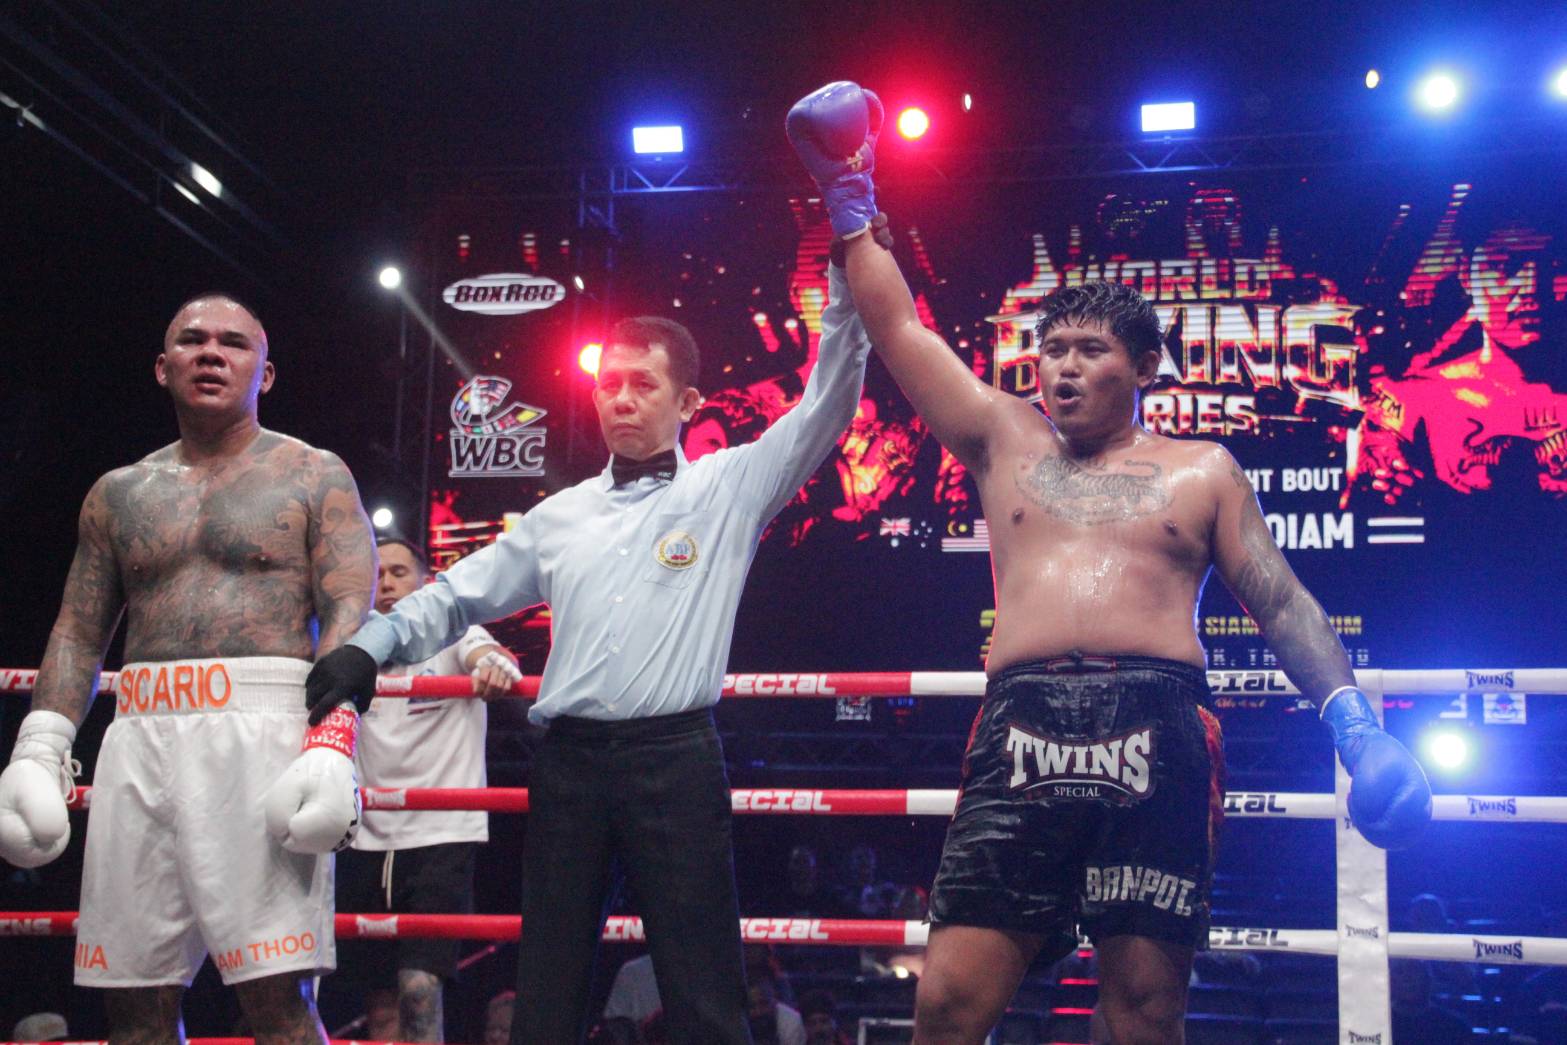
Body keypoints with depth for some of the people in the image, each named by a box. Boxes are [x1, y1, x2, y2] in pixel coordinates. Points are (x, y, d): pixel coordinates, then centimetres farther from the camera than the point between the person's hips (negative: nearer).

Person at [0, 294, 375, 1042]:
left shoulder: (314, 478, 7)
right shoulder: (118, 495, 19)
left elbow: (351, 614, -3)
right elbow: (79, 634, 18)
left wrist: (332, 747, -17)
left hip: (264, 729, -4)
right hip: (140, 739, 5)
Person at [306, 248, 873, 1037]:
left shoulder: (727, 487, 6)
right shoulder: (560, 517, 17)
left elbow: (825, 409, 0)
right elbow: (458, 595, 22)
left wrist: (848, 280, -6)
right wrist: (370, 645, 8)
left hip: (675, 761, -4)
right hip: (568, 764, 4)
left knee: (703, 998, -1)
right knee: (546, 992, 9)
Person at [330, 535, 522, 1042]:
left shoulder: (452, 635, -2)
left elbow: (486, 654, -23)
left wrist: (497, 664, -47)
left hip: (441, 834, -5)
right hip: (367, 839, 5)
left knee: (419, 989, -15)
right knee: (379, 995, 11)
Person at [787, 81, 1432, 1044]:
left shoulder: (1202, 471, 17)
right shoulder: (1005, 440, 21)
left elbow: (1284, 603, 12)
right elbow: (898, 327, 20)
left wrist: (1358, 727, -1)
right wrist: (851, 201, 19)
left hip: (1155, 740, -1)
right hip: (1021, 736, 1)